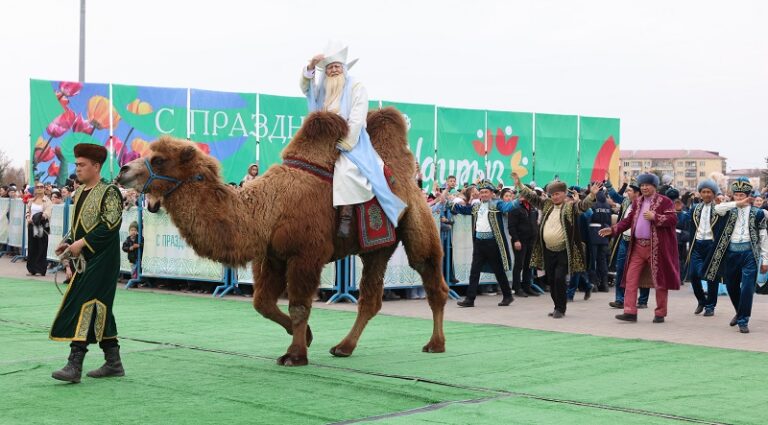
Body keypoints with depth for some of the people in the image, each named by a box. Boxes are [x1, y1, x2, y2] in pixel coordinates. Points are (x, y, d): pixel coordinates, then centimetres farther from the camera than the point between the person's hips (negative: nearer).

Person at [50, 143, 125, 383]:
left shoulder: (109, 193, -10)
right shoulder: (79, 192, 14)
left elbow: (110, 225, -19)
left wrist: (82, 243, -20)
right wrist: (68, 243, 4)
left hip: (100, 262, -9)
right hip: (84, 261, 9)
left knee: (84, 307, -14)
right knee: (100, 310, 12)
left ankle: (75, 365, -16)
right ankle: (114, 363, 19)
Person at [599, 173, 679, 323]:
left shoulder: (664, 201, -4)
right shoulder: (637, 202, 16)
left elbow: (673, 220, -12)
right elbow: (629, 220, 17)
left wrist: (654, 217, -22)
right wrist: (613, 229, 5)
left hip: (657, 247, -5)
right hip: (638, 246, 6)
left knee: (659, 279, 3)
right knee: (631, 278, -3)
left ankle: (660, 314, 13)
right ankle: (630, 312, -3)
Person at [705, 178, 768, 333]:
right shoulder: (729, 210, 9)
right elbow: (717, 208, -15)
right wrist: (737, 204, -15)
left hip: (749, 252, -3)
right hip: (731, 252, 3)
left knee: (747, 287, -10)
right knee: (731, 286, 13)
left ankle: (743, 321, -2)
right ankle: (739, 312, 37)